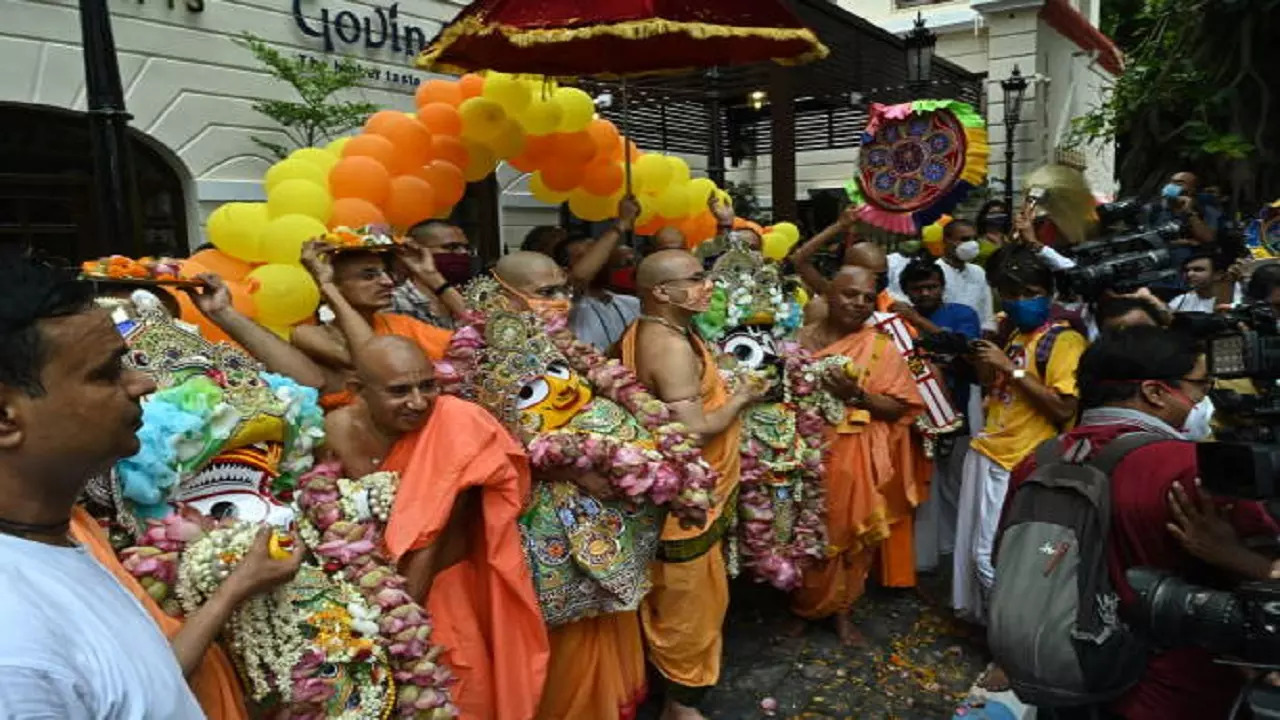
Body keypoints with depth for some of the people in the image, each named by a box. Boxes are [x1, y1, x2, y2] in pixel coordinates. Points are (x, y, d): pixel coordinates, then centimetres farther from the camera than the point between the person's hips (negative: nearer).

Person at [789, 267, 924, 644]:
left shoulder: (880, 346, -1)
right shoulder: (801, 338, 1)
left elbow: (900, 407, -4)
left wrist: (858, 395, -18)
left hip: (853, 458, 0)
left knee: (847, 531, 8)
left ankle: (840, 609, 29)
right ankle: (803, 602, 31)